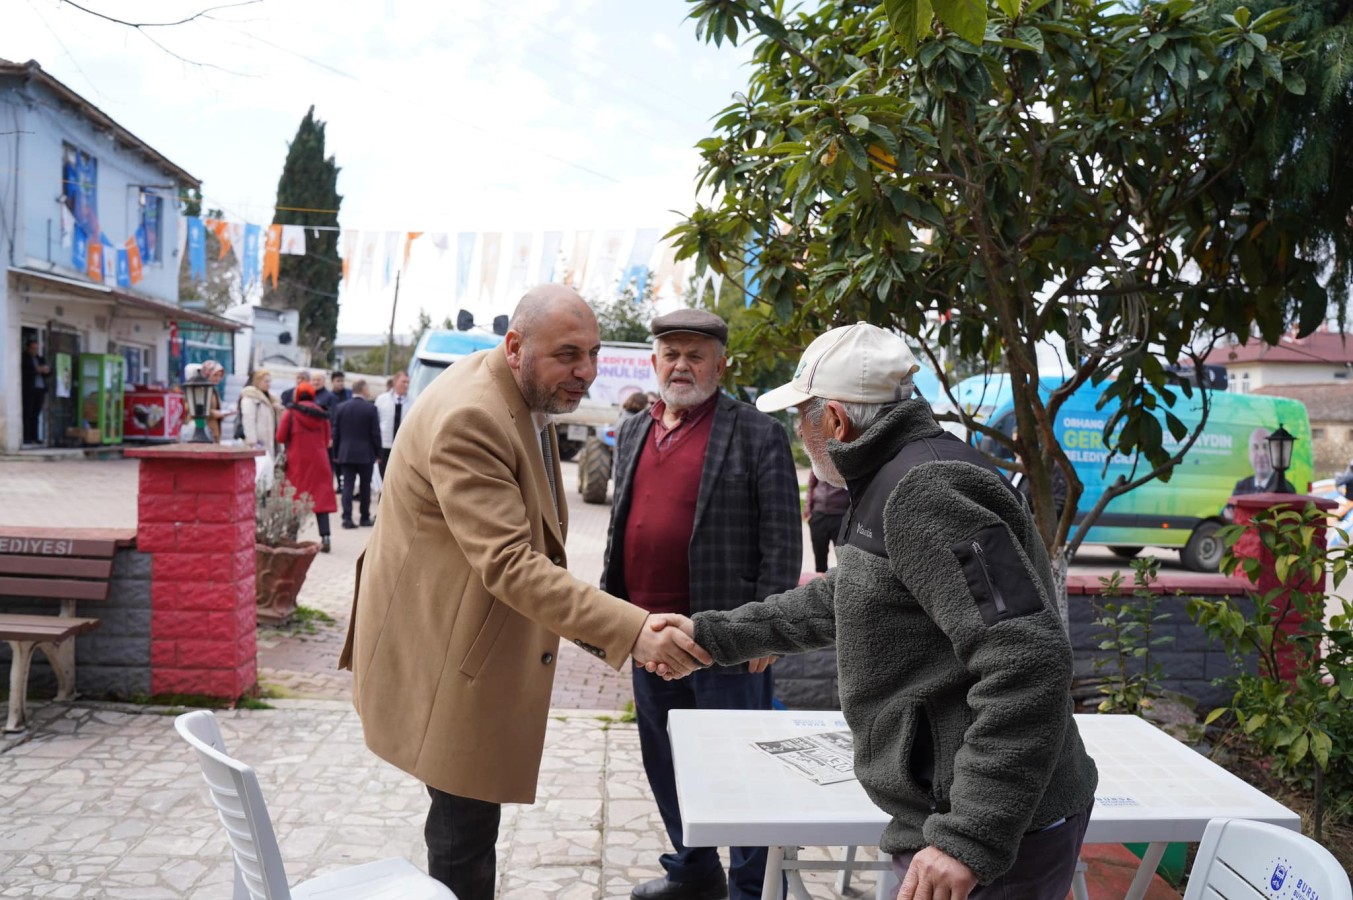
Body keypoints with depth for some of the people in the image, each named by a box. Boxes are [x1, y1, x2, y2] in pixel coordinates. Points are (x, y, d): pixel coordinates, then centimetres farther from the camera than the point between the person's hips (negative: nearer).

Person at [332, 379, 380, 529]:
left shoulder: (341, 407, 2)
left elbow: (336, 432, 5)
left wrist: (336, 453, 12)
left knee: (347, 485, 1)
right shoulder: (370, 408, -8)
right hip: (366, 454, -2)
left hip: (346, 453, 2)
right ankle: (365, 518, 15)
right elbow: (375, 433, -7)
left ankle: (347, 517, -8)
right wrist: (378, 453, 3)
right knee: (365, 487, 8)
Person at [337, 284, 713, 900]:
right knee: (465, 827, -1)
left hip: (483, 637, 10)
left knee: (469, 821, 20)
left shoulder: (522, 398, 6)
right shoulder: (468, 417, -27)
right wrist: (630, 630, -40)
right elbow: (508, 564, -34)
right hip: (447, 655, -10)